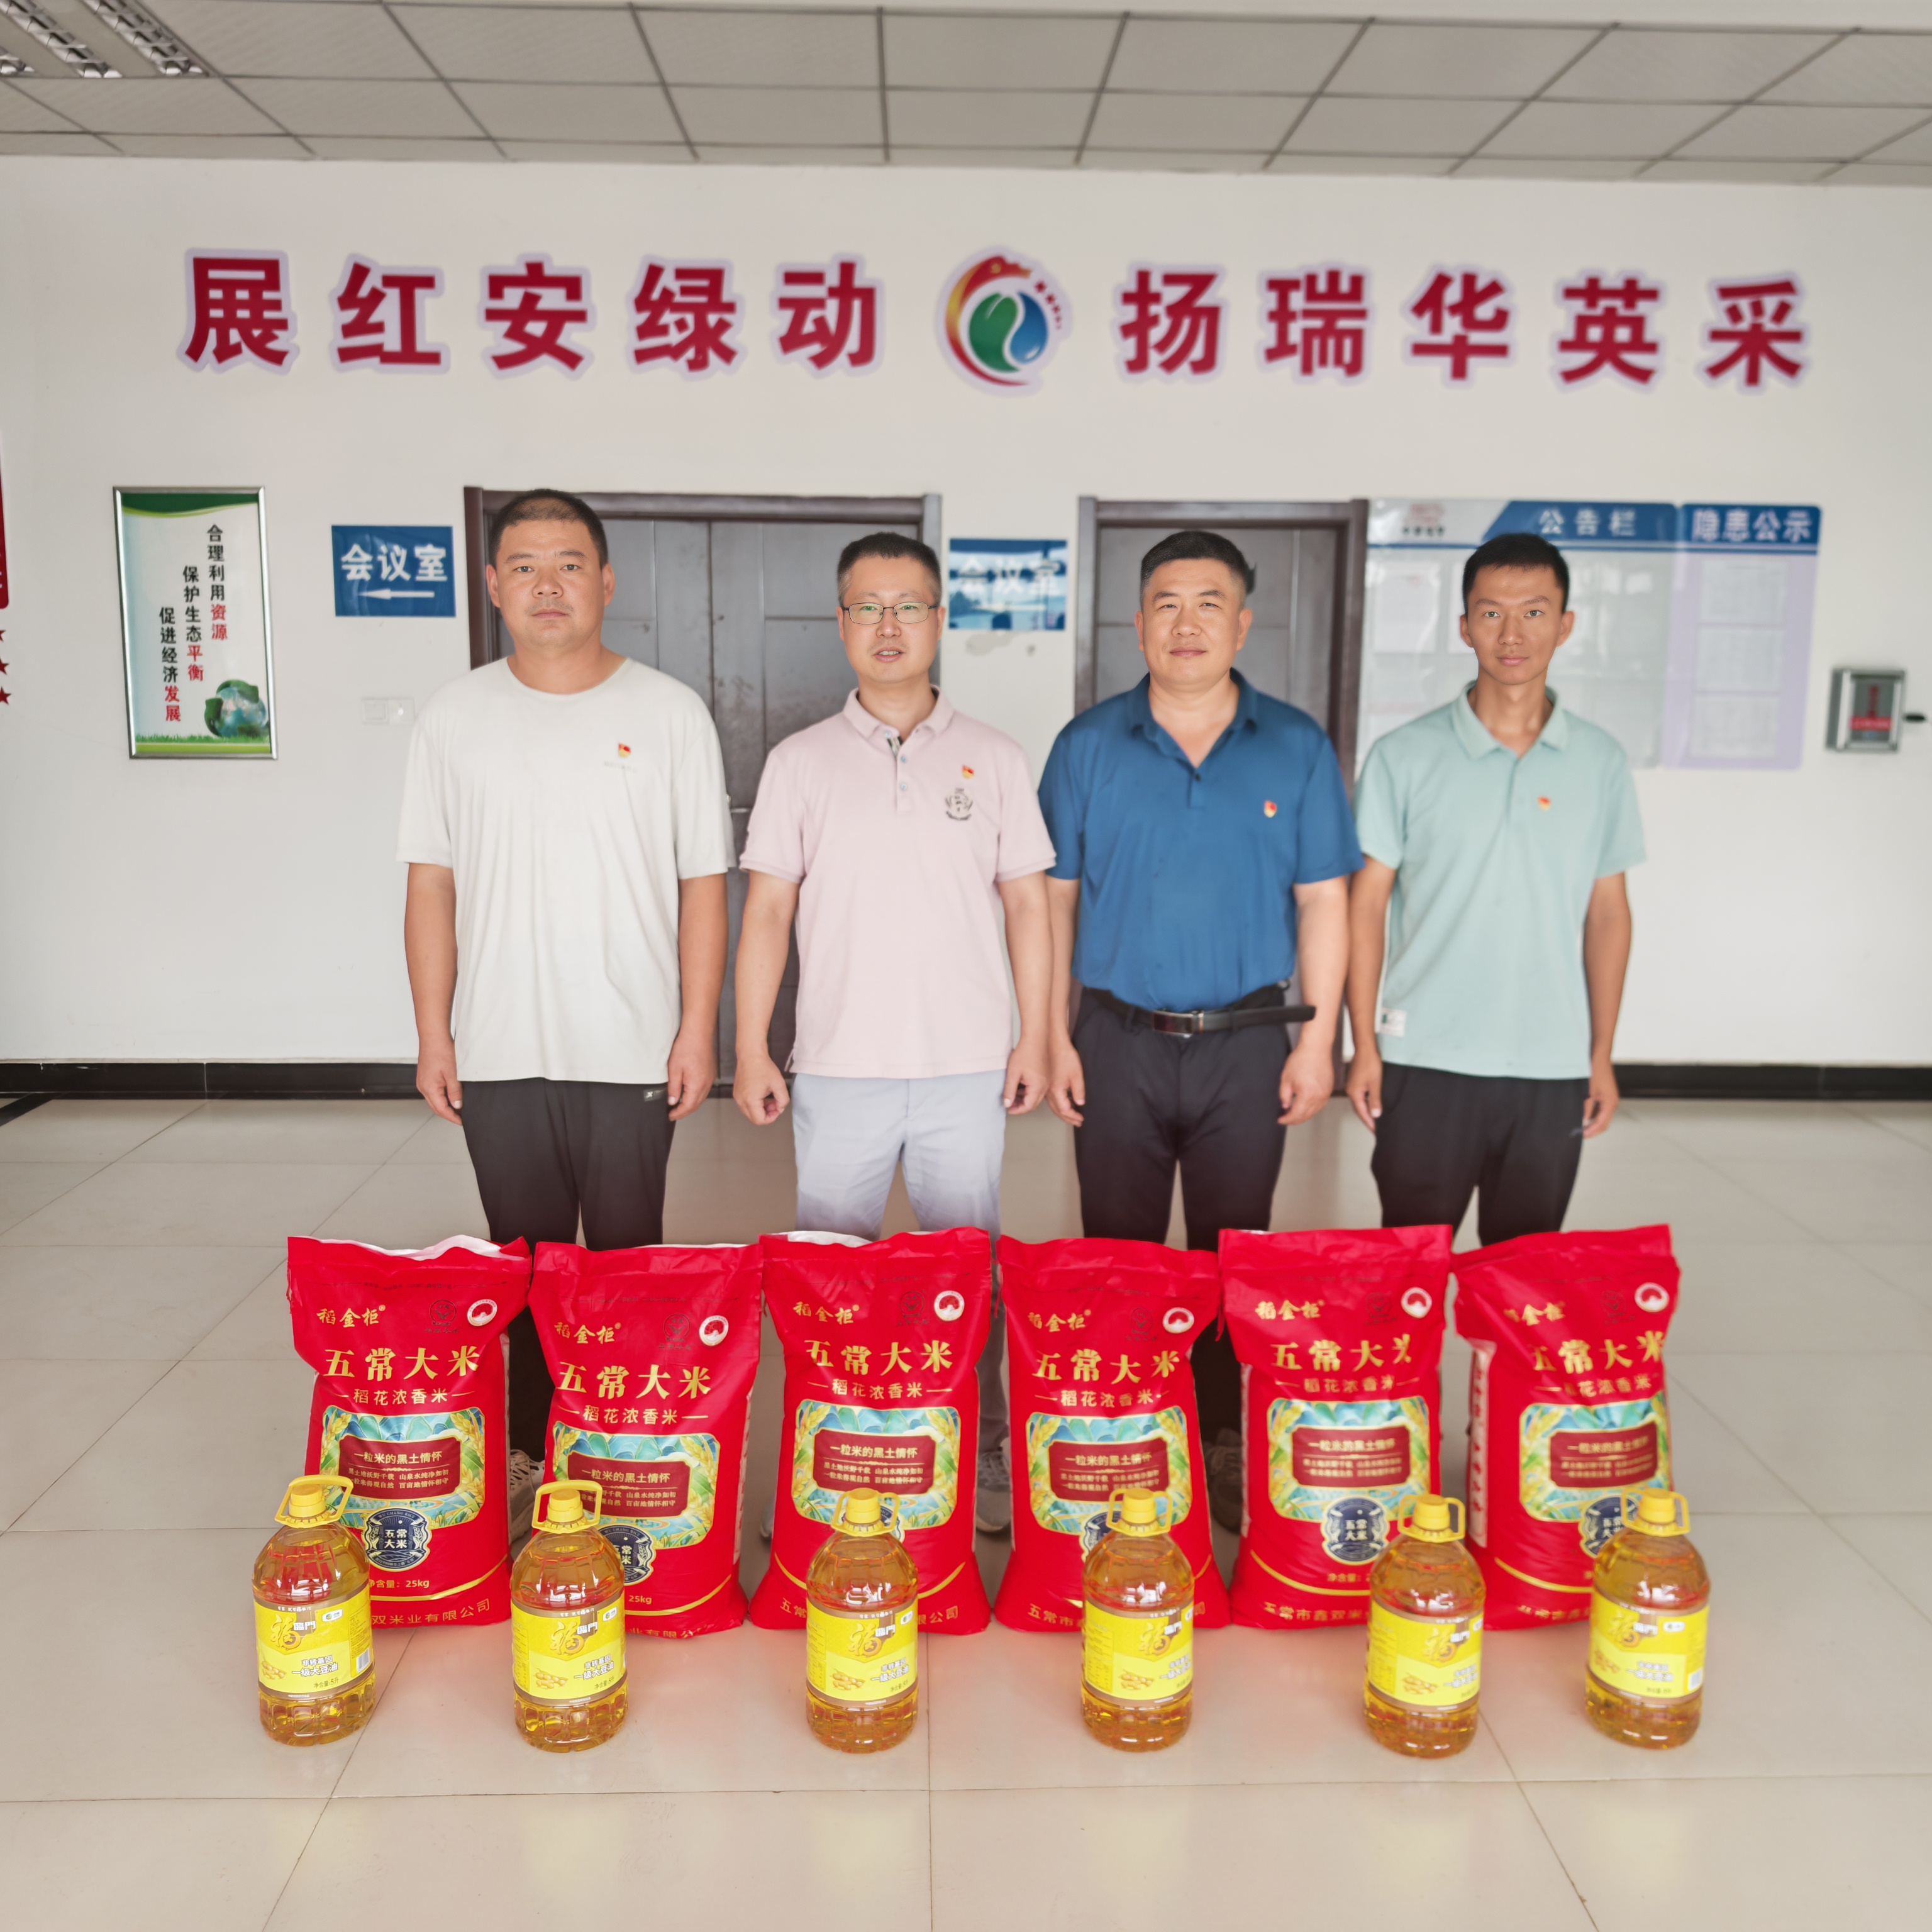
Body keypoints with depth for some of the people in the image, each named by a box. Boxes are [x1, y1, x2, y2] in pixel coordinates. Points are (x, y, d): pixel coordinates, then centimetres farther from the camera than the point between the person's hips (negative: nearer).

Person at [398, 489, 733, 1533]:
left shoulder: (669, 713, -1)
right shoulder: (455, 716, 4)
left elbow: (701, 883, 0)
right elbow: (431, 885, 6)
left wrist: (698, 1031, -5)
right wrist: (433, 1033, 2)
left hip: (631, 1049, -2)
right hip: (498, 1052, 2)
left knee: (625, 1261, 9)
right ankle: (530, 1455, 27)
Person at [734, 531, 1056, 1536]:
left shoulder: (993, 759, 5)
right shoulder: (800, 762, 4)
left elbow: (1026, 903, 7)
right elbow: (766, 909, 3)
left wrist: (1035, 1037, 1)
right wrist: (751, 1050, -1)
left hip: (967, 1071, 0)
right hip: (839, 1070, 0)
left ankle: (980, 1456, 23)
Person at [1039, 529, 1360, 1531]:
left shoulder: (1297, 748, 2)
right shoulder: (1088, 746, 1)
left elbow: (1323, 902, 3)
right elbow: (1054, 897, 3)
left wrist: (1319, 1039, -2)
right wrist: (1055, 1037, -2)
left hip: (1247, 1044, 0)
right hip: (1119, 1041, 0)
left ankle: (1226, 1446, 25)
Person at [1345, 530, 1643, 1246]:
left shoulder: (1600, 763, 5)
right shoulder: (1405, 756, -2)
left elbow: (1607, 913, 10)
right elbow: (1367, 905, 0)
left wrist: (1602, 1054, 8)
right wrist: (1363, 1045, -4)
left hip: (1552, 1066, 2)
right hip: (1425, 1058, -2)